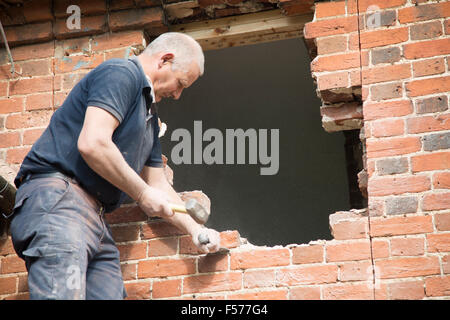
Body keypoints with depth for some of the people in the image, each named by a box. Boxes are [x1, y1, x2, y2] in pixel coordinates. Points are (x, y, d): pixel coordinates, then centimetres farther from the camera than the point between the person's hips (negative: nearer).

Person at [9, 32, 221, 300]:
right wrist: (142, 193, -8)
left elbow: (158, 184, 34)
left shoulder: (149, 113, 28)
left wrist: (195, 229, 29)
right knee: (64, 295, -25)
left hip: (96, 220, 10)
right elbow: (92, 143, -18)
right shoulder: (121, 73, -2)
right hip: (58, 197, -10)